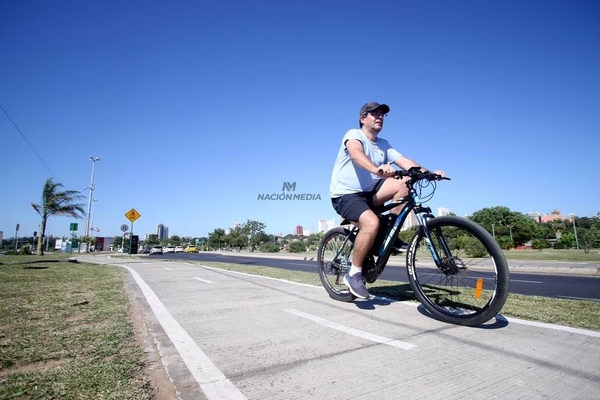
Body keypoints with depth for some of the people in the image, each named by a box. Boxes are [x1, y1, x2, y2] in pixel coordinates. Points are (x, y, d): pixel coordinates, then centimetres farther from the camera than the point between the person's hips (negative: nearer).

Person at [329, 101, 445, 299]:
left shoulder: (384, 145, 12)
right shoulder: (354, 134, -9)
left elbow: (405, 161, -2)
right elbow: (356, 154, -32)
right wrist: (377, 169, -52)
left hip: (368, 193, 6)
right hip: (345, 195, -6)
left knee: (405, 182, -14)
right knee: (371, 223, -33)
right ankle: (354, 274, -14)